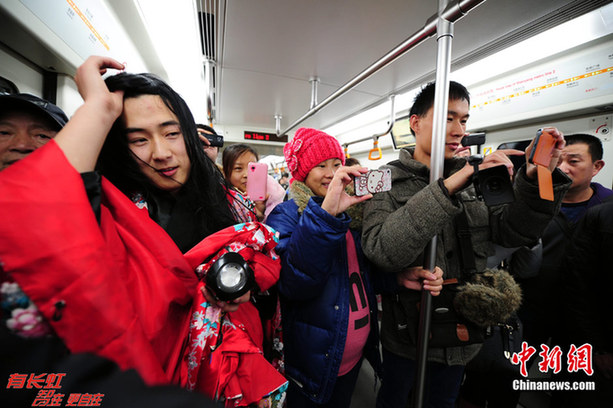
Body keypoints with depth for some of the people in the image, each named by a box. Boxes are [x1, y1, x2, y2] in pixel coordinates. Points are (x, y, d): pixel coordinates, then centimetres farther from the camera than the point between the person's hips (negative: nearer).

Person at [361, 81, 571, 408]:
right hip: (406, 329, -4)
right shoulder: (389, 181, -17)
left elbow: (512, 232, -6)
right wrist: (448, 186, -36)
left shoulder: (472, 179, 1)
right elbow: (382, 251, -33)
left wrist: (537, 178, -22)